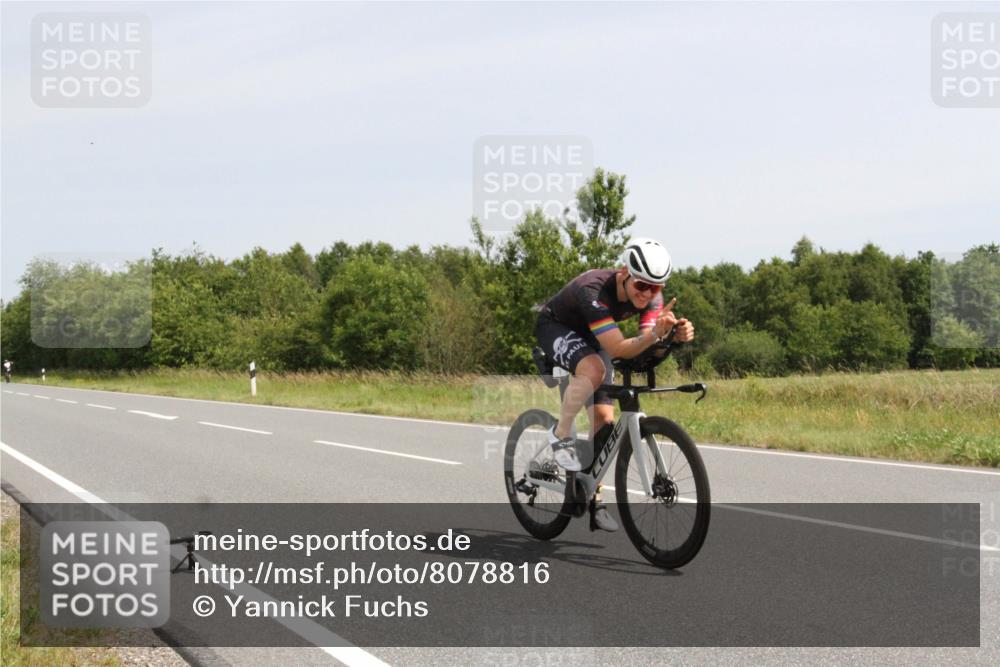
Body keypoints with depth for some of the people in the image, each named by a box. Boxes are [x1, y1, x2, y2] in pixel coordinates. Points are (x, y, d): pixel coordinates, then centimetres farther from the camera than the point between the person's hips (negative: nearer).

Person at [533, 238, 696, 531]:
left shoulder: (651, 295, -21)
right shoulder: (594, 290, -40)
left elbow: (649, 347, -28)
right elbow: (618, 349, -44)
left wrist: (676, 336, -48)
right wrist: (655, 333, -60)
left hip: (591, 338, 6)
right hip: (555, 328, -6)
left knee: (604, 418, -3)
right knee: (594, 369, -37)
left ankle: (592, 496, 9)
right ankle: (561, 435, -14)